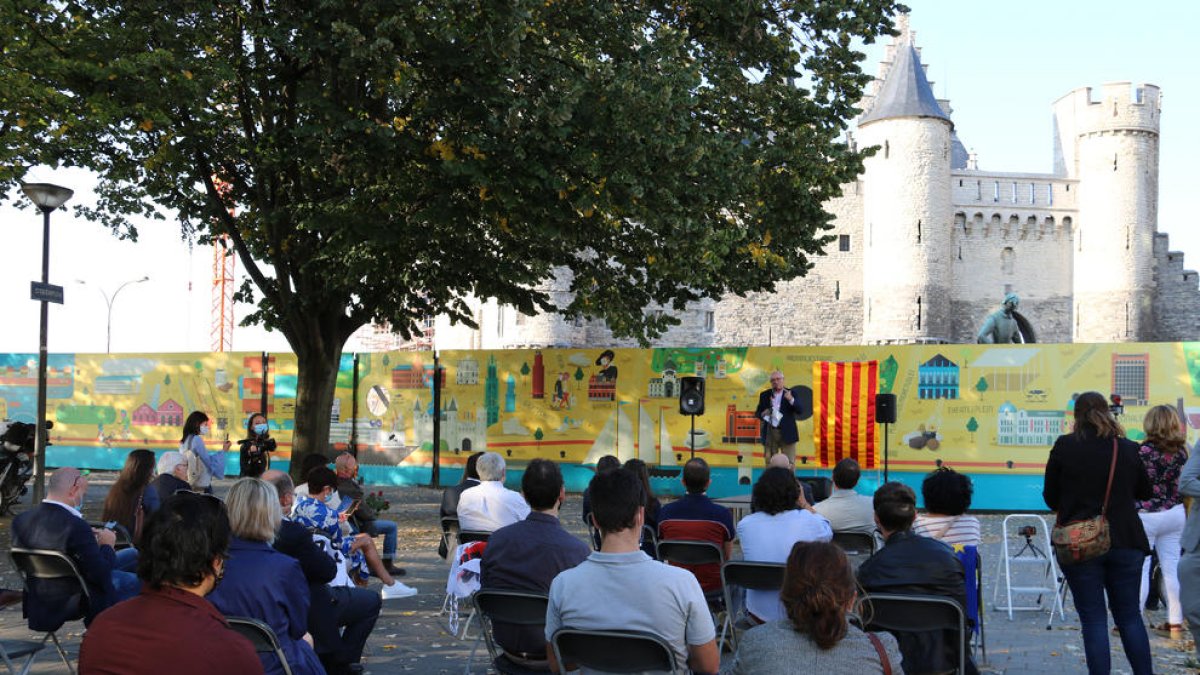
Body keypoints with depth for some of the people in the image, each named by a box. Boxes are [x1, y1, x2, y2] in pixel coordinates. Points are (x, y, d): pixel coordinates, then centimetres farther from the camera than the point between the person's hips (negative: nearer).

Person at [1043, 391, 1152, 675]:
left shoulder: (1065, 446, -7)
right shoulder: (1128, 449, 0)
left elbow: (1050, 497, 0)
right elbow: (1145, 492, 14)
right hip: (1125, 542, 2)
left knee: (1093, 619, 3)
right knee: (1130, 616, 14)